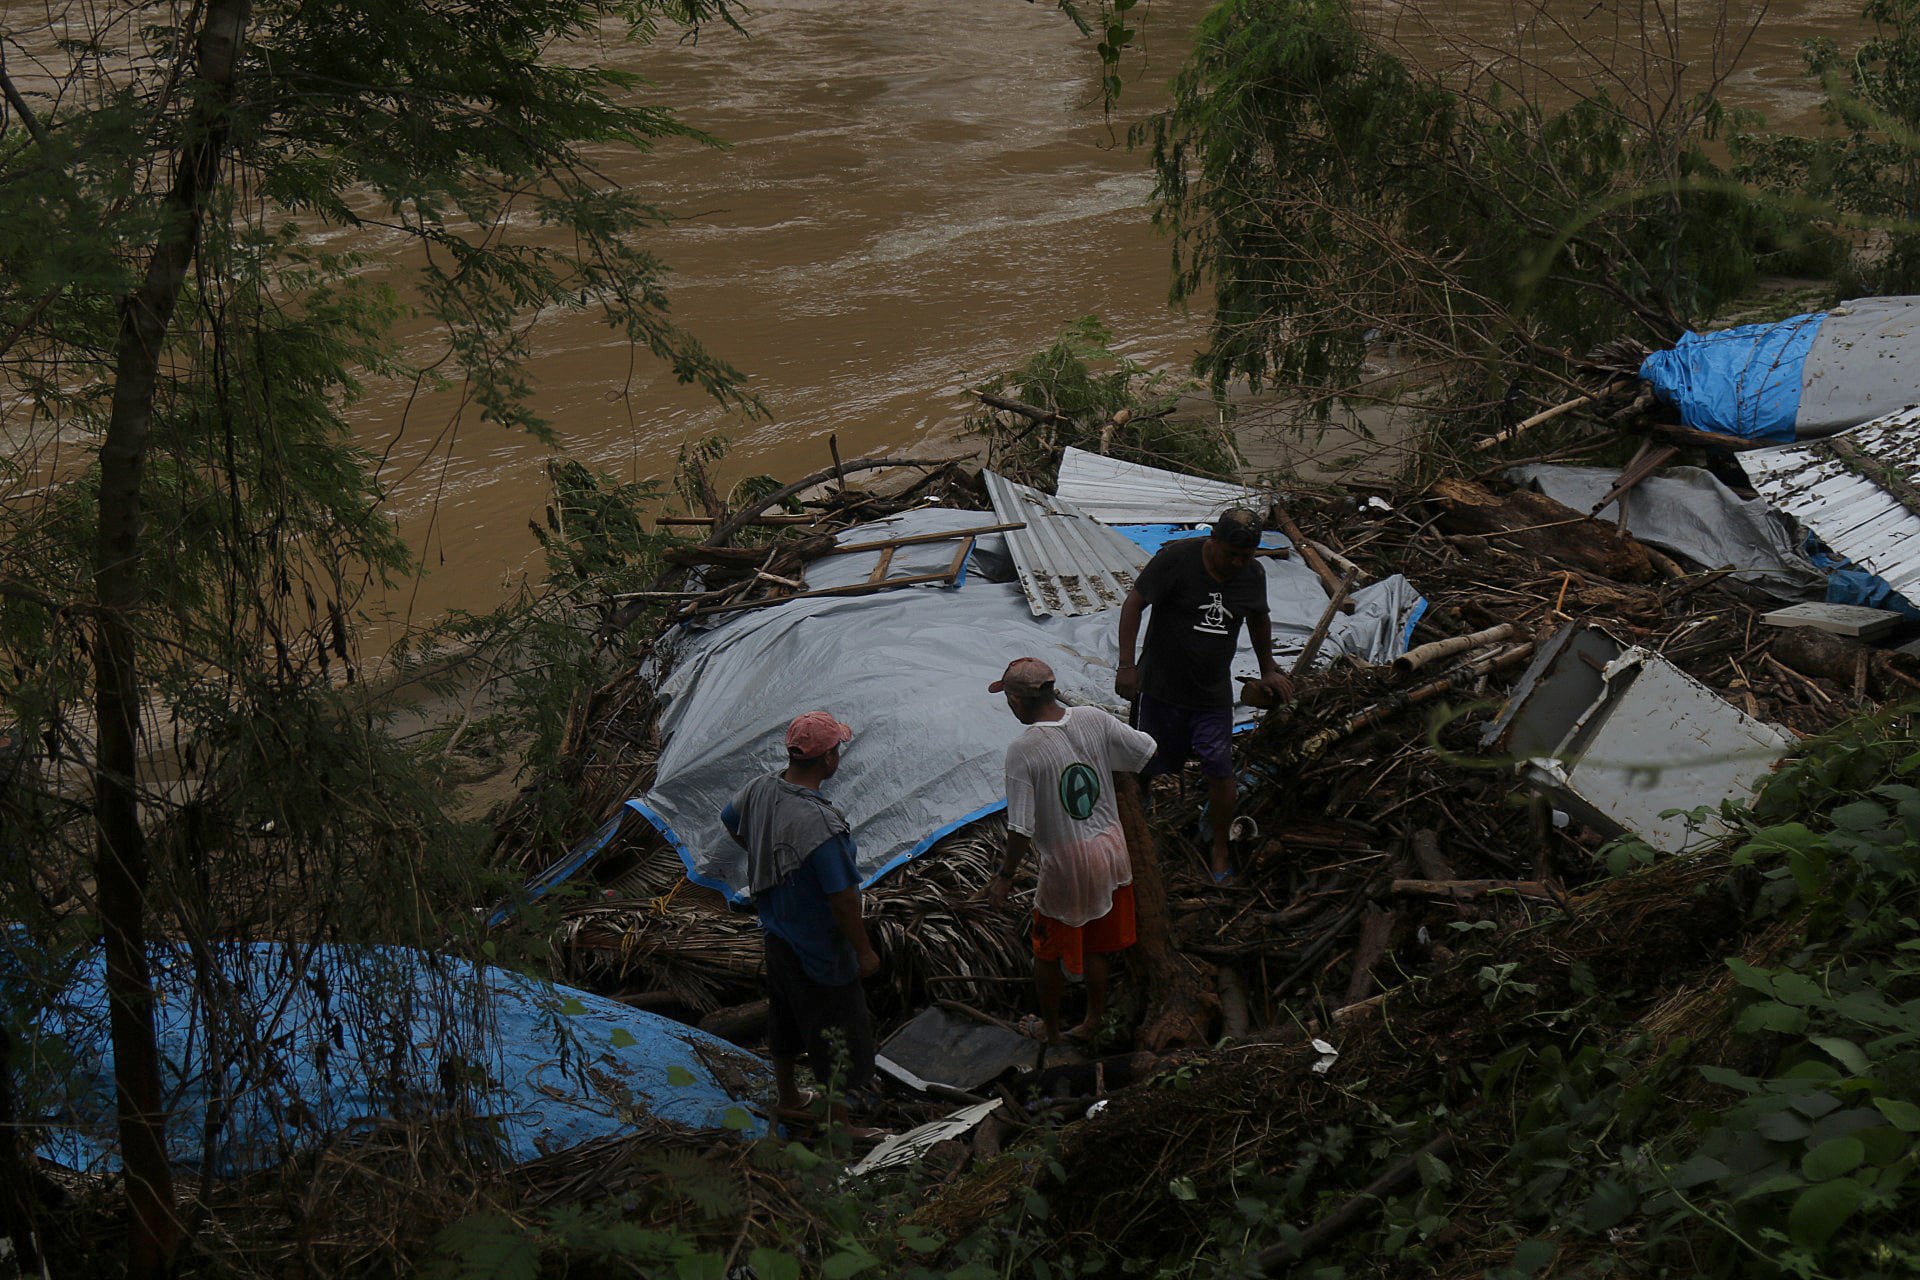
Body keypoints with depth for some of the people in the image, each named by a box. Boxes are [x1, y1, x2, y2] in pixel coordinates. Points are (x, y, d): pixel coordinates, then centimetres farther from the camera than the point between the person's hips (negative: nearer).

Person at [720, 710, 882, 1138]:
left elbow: (731, 822, 14)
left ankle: (788, 1099, 47)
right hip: (819, 949, -9)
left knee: (785, 1018, 27)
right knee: (838, 1031, 8)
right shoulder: (818, 823, -35)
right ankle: (839, 1126, 22)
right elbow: (841, 895, -27)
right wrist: (864, 950, -15)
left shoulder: (762, 788, -9)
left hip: (776, 930, 9)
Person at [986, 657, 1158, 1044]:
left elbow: (1022, 828, -21)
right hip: (1110, 852, 5)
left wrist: (1005, 875, -6)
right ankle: (1093, 1020, 38)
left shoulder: (1022, 750, -23)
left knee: (1048, 953, 19)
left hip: (1064, 866, -5)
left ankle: (1050, 1027, 35)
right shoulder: (1093, 719, -9)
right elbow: (1146, 750, 3)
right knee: (1097, 946, 23)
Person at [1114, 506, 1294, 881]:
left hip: (1213, 694, 3)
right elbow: (1134, 604, -13)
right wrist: (1126, 665, -18)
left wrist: (1268, 670, 25)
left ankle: (1220, 850, 14)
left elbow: (1259, 618, 19)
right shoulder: (1176, 558, -16)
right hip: (1162, 685, -3)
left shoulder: (1253, 575, -2)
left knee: (1220, 771, -2)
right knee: (1149, 765, 8)